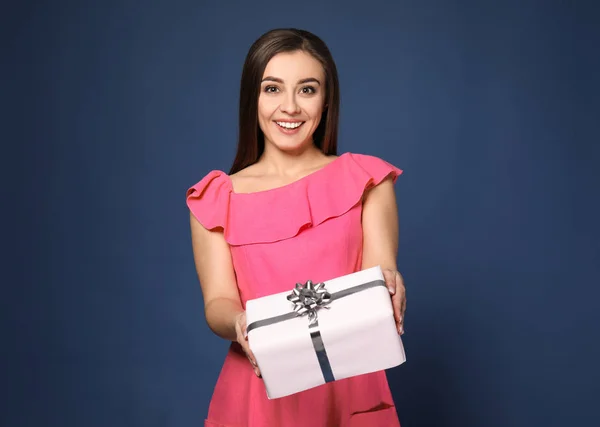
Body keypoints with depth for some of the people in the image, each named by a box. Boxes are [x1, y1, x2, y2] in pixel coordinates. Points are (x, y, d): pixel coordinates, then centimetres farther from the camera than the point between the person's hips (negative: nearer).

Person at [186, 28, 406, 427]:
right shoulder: (216, 198, 2)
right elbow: (218, 303, -5)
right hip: (258, 393, 0)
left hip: (350, 388, 0)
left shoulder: (365, 180, 2)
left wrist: (387, 287, -29)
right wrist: (241, 326, -27)